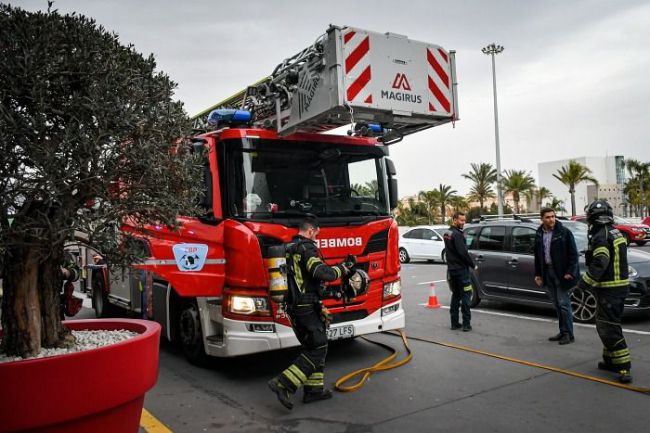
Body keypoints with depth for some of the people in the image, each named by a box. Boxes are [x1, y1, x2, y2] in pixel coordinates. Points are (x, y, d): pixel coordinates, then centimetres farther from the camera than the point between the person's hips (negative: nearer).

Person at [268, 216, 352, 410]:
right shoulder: (306, 248, -14)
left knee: (311, 348, 17)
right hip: (308, 307, -10)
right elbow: (321, 272, -26)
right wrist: (340, 269, -9)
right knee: (318, 350, -4)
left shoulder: (287, 249, 15)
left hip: (293, 307, 10)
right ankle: (283, 384, -10)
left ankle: (314, 389, 20)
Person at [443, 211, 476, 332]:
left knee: (455, 295, 14)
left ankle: (454, 323, 17)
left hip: (451, 269, 9)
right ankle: (466, 324, 0)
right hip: (461, 269, -9)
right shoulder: (457, 234, -18)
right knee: (465, 296, -2)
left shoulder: (447, 233, 12)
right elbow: (463, 253, -22)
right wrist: (473, 265, -11)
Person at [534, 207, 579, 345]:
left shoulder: (564, 232, -8)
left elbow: (573, 254, -9)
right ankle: (563, 332, 23)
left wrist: (570, 272, -14)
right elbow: (537, 256, 15)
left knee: (564, 304, -3)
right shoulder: (539, 234, 8)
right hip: (548, 272, 6)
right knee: (557, 304, 13)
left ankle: (568, 334, 7)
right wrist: (538, 274, 12)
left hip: (561, 274, -6)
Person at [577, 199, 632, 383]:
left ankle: (624, 367, -8)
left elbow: (599, 264, -25)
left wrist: (585, 282, -17)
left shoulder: (600, 237, -17)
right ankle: (610, 359, 26)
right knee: (605, 325, 19)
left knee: (609, 328, -6)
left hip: (608, 290, -9)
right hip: (621, 286, 9)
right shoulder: (617, 234, 13)